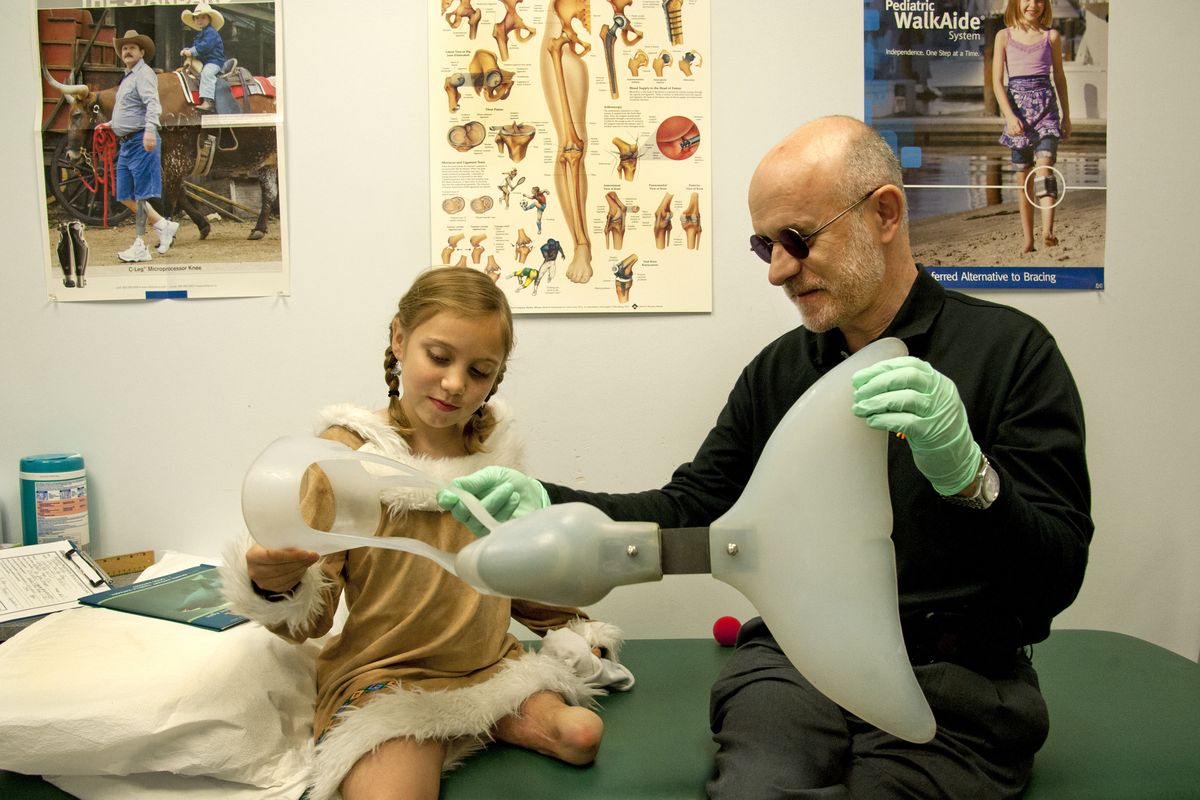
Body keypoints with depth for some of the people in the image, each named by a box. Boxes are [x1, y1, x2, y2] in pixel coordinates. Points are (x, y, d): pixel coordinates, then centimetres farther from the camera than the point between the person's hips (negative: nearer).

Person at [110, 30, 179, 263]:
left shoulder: (144, 73, -7)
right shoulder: (128, 77, 22)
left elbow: (152, 103, -23)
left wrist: (150, 130, -36)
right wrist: (112, 124, 35)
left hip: (141, 141, -10)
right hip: (126, 142, 10)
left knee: (140, 195, -6)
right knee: (125, 196, 9)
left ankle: (140, 247, -3)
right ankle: (164, 226, 17)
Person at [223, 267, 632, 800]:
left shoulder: (494, 448, 4)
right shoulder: (347, 452, -11)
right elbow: (311, 619, -10)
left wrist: (575, 628, 18)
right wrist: (276, 587, -30)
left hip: (491, 666, 4)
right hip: (384, 677, -4)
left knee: (581, 735, -17)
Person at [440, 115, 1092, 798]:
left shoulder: (1012, 350, -4)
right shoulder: (777, 371, 11)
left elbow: (1056, 579, -9)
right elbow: (690, 510, 11)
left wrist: (967, 474, -30)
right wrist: (547, 505, -5)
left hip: (955, 679, -2)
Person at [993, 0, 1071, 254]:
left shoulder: (1051, 36, 8)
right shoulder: (1004, 36, 6)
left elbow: (1059, 77, 16)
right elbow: (997, 81, 0)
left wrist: (1066, 116, 15)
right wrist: (1009, 115, -13)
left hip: (1046, 107, -1)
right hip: (1016, 108, 1)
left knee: (1044, 168, -20)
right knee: (1023, 179, 5)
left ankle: (1047, 232, -34)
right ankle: (1028, 240, 12)